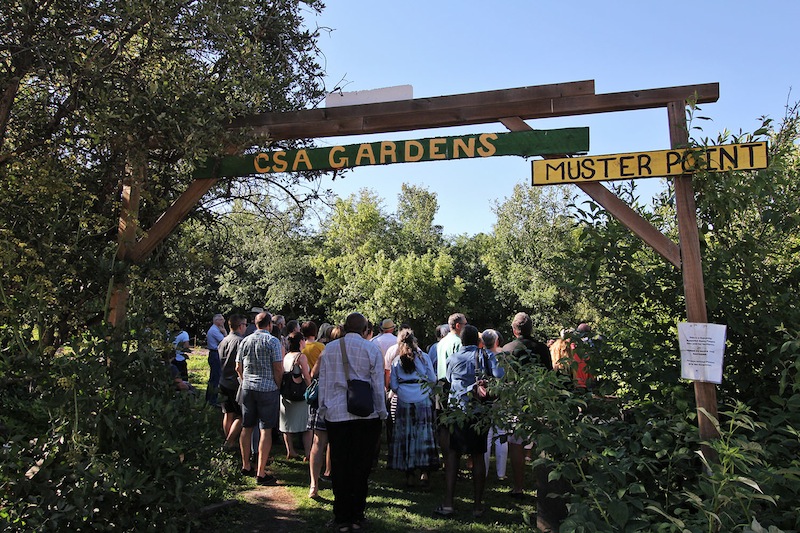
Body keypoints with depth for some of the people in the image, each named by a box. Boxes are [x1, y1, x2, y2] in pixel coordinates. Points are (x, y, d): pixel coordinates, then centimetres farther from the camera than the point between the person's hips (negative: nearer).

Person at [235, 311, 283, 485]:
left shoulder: (245, 341, 7)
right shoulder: (272, 341, -9)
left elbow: (238, 368, 11)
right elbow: (278, 368, -12)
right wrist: (278, 386, 2)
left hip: (247, 388, 5)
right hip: (268, 389, -5)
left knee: (246, 428, 15)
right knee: (265, 430, -2)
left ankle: (245, 466, 26)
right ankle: (261, 473, 0)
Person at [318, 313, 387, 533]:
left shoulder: (329, 348, 4)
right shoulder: (372, 348, -4)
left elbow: (323, 382, 7)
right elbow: (378, 384, -2)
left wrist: (323, 409, 16)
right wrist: (381, 412, 7)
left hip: (336, 414, 2)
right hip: (366, 415, -1)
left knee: (339, 467, 8)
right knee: (361, 466, 8)